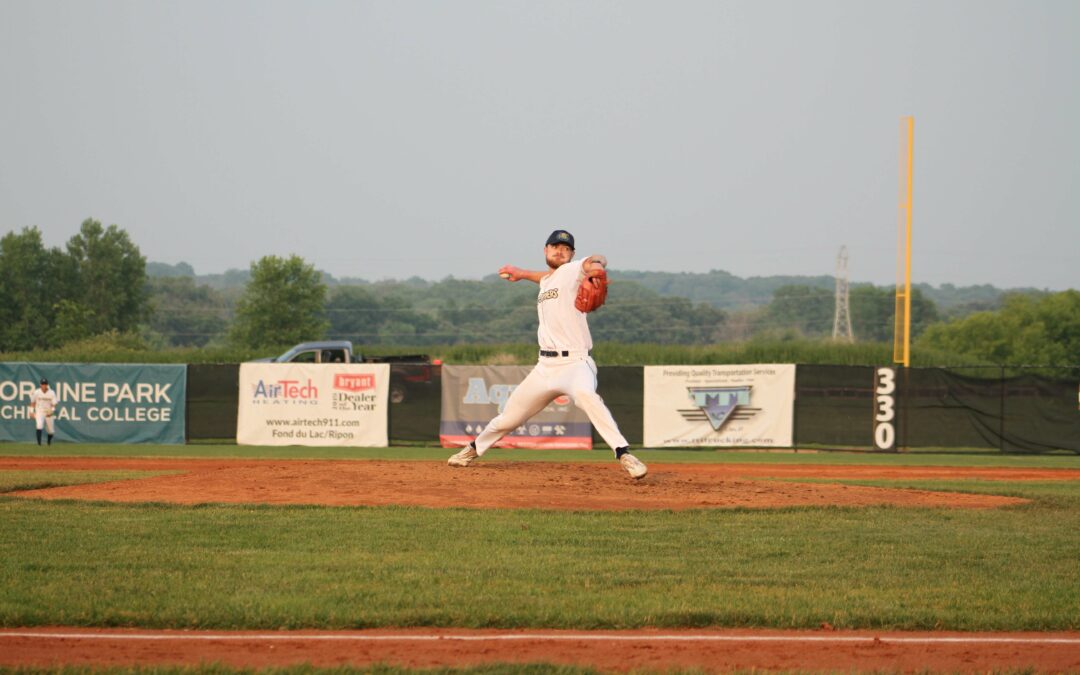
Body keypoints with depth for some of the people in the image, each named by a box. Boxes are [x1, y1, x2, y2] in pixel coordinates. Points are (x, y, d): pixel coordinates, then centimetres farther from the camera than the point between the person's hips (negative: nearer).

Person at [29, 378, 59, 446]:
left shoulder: (52, 393, -6)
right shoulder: (36, 392, -4)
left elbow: (54, 404, -7)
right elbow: (32, 402, 8)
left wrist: (51, 411, -23)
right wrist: (32, 412, 4)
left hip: (48, 413, 1)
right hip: (39, 412, -1)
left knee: (50, 430, 8)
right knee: (39, 425, -26)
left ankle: (49, 442, 36)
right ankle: (39, 442, -25)